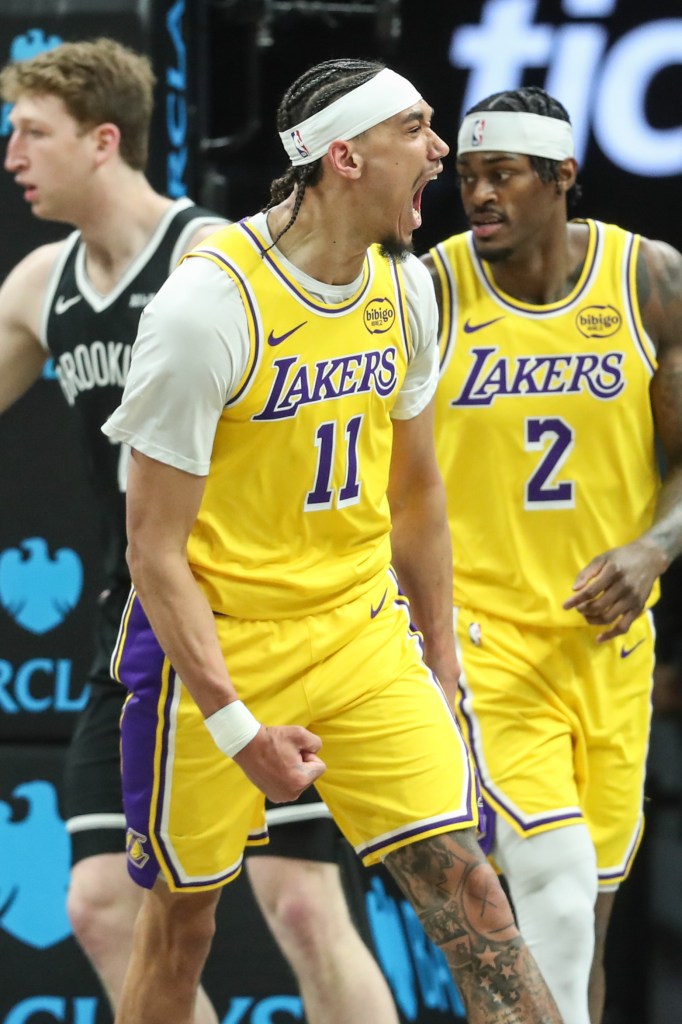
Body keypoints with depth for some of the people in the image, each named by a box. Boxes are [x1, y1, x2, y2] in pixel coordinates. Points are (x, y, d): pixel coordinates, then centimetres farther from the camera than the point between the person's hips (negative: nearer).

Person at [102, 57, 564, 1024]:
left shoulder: (406, 287, 1)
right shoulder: (209, 303, -20)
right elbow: (155, 549, -17)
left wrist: (441, 668, 15)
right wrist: (234, 726, -21)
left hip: (363, 634, 5)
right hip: (218, 648, -5)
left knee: (471, 897, -5)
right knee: (182, 917, 7)